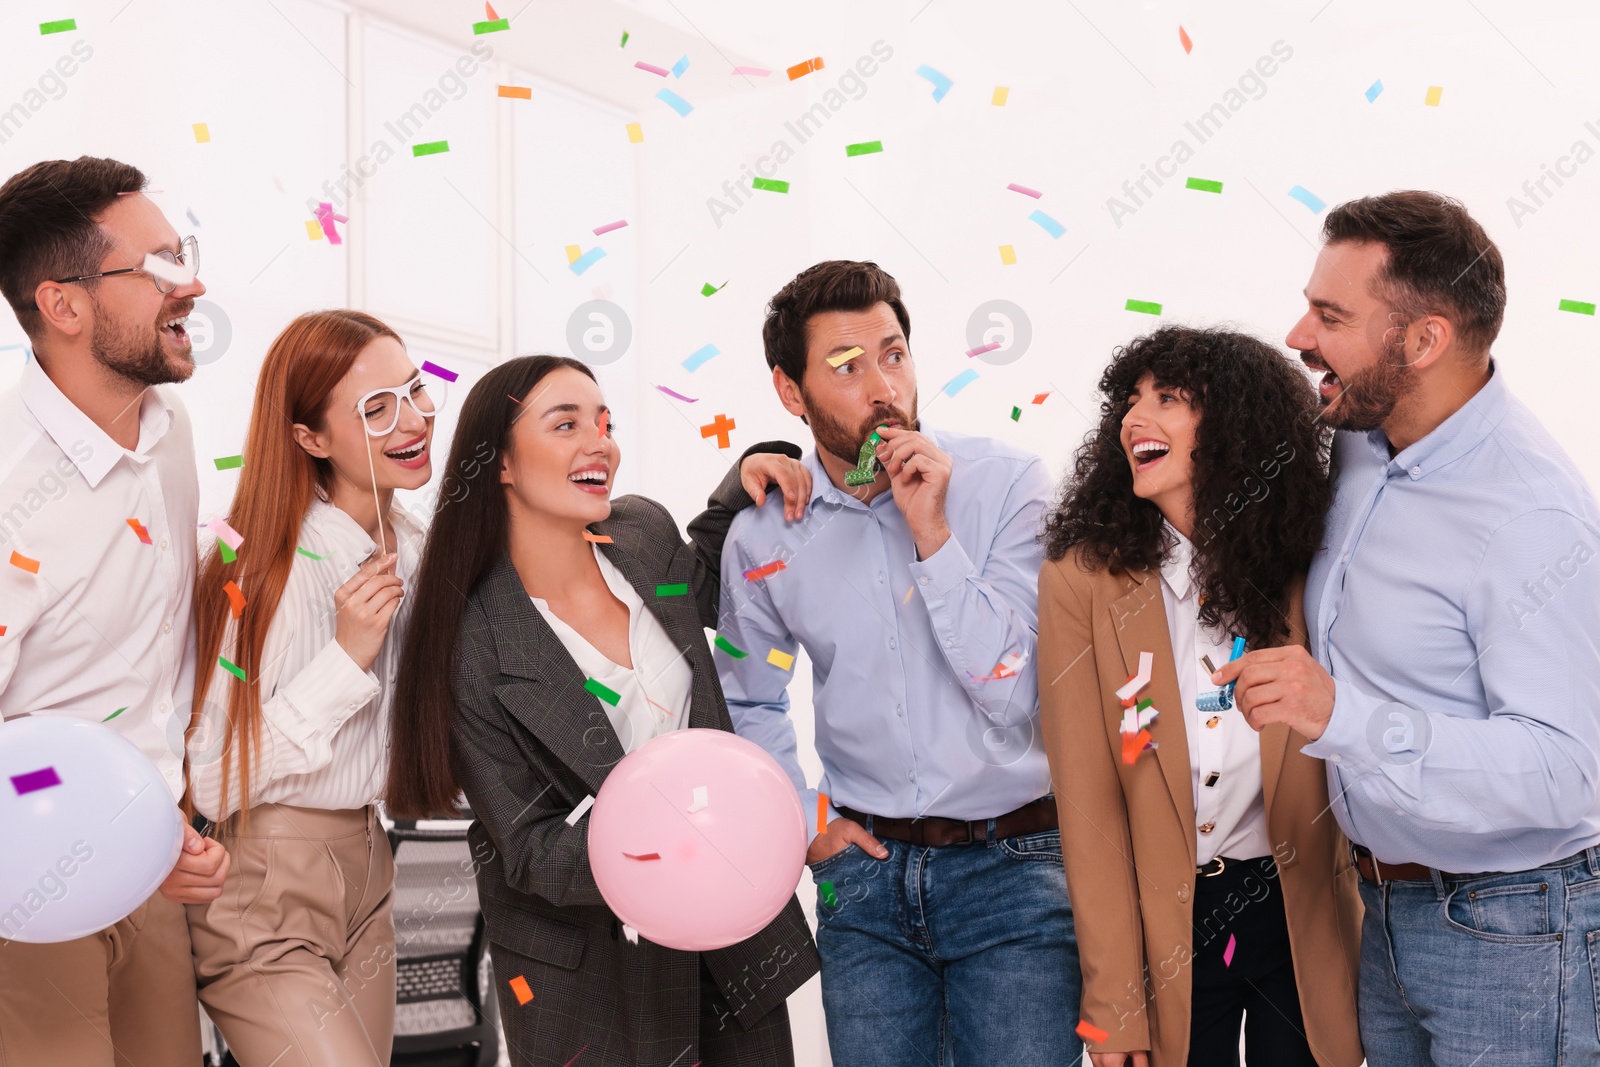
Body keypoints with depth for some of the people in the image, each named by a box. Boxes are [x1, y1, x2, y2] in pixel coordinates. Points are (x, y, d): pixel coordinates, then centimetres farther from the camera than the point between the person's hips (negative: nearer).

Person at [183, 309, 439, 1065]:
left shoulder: (414, 550, 5)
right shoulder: (264, 566, -18)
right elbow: (212, 785, -19)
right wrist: (345, 657, -23)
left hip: (364, 873, 7)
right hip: (260, 897, -7)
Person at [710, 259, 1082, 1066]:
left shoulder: (1005, 482, -8)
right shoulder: (762, 535, 0)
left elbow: (1014, 696, -16)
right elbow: (750, 700, 18)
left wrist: (931, 533, -19)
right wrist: (803, 820, 7)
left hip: (1010, 861, -2)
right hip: (865, 871, 3)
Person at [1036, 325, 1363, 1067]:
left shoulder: (1307, 573, -6)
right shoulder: (1084, 580, -10)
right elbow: (1087, 801, -10)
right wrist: (1113, 1003, -11)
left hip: (1302, 917, 1)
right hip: (1168, 930, -1)